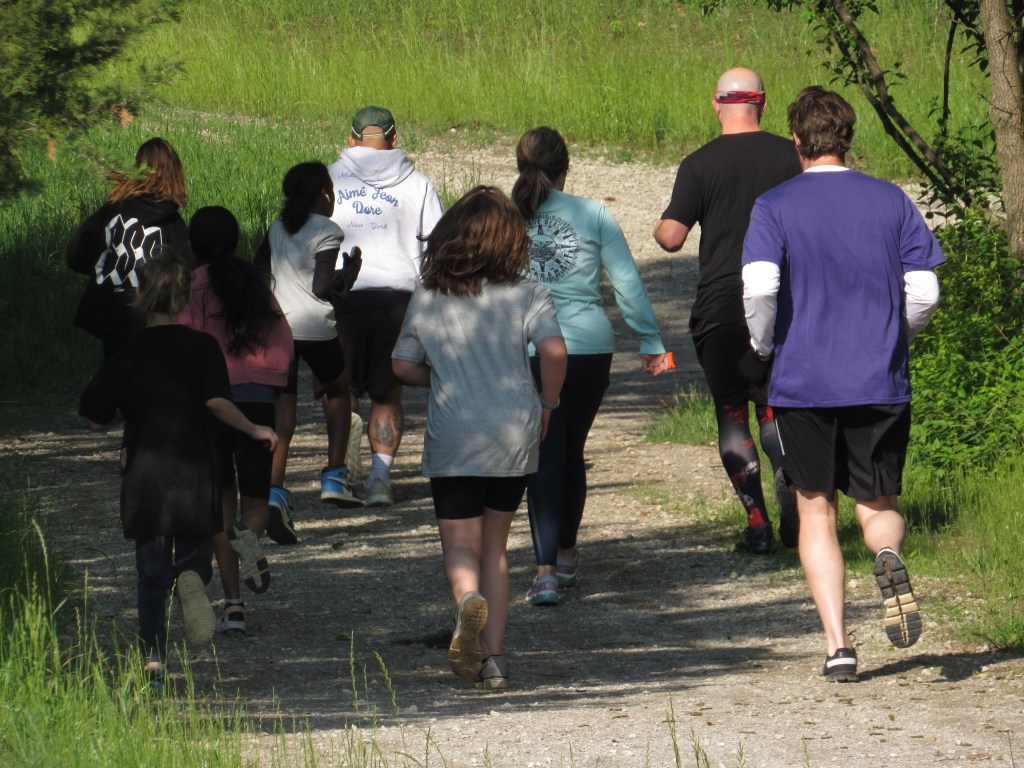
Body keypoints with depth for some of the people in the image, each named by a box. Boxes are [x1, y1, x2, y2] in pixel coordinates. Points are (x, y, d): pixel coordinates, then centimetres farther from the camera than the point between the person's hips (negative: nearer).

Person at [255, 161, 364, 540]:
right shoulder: (326, 232, -6)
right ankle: (334, 477, 19)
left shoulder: (277, 230, 11)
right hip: (315, 327, -3)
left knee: (282, 411, 0)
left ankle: (274, 491, -19)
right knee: (338, 392, 24)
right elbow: (323, 288, -11)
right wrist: (349, 274, 5)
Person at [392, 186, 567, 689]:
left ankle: (469, 598, -34)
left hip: (451, 439, -1)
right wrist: (547, 403, 1)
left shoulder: (426, 301, 3)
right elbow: (554, 350, -15)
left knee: (461, 547, 1)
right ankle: (493, 658, 10)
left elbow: (403, 366, 10)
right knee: (494, 546, 15)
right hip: (514, 438, 1)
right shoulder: (524, 295, -2)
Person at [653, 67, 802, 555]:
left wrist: (658, 227, 13)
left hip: (721, 307, -2)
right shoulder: (789, 157, -2)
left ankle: (757, 523, -3)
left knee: (732, 414, 5)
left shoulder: (699, 165, -7)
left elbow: (671, 237, -10)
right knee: (774, 409, 14)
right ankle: (792, 510, -4)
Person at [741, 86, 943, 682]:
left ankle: (838, 644, 0)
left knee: (817, 511, 11)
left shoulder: (775, 207, -3)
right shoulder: (892, 201, 3)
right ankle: (890, 558, -23)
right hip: (882, 381, 1)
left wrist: (763, 343, 1)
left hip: (802, 382, -1)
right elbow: (924, 291, -1)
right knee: (878, 505, 14)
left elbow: (760, 285, -18)